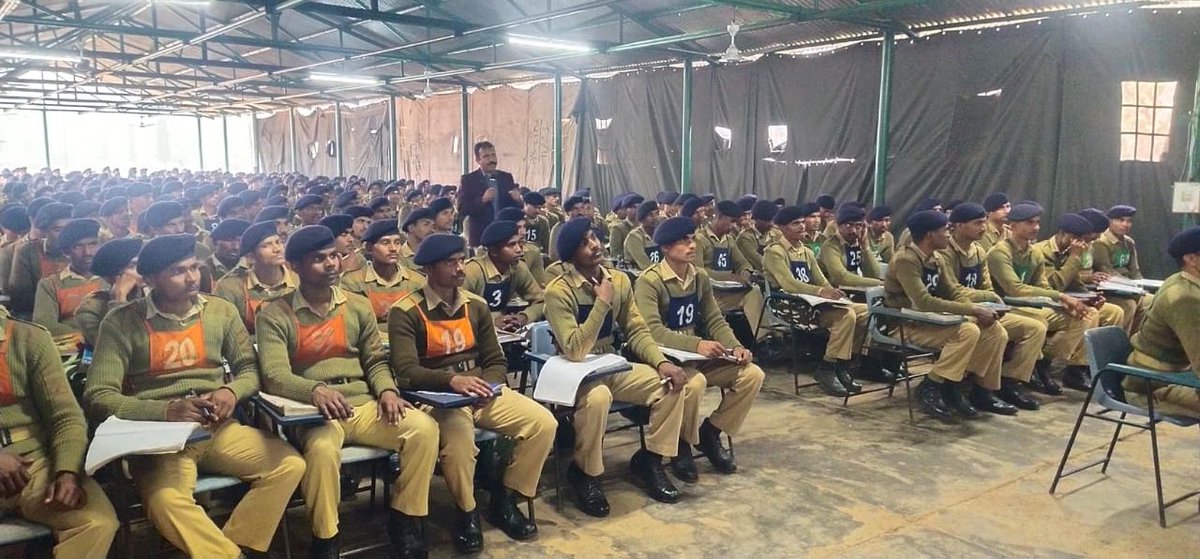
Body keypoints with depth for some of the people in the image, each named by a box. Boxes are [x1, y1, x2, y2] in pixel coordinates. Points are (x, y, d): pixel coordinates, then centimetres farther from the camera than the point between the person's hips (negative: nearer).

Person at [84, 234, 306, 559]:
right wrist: (167, 410, -20)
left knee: (290, 465, -20)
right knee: (166, 501, -36)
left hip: (220, 429, 4)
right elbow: (98, 396, -7)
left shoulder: (222, 311, 9)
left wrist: (232, 392, -8)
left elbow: (249, 369, 15)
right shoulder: (122, 322, -2)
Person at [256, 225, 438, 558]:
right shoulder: (275, 315, 1)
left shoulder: (359, 306, 14)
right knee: (322, 448, -38)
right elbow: (274, 376, -11)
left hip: (364, 406, 4)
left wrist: (387, 390, -7)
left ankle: (404, 520, -4)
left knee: (424, 428, -22)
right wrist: (315, 389, -31)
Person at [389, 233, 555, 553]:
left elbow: (497, 361, 11)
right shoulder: (405, 312, -7)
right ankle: (467, 513, -8)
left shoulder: (476, 305, 10)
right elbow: (406, 372, -18)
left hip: (483, 394, 5)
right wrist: (452, 379, -34)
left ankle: (503, 502, 5)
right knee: (458, 436, -38)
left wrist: (487, 385, -13)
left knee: (543, 423, -15)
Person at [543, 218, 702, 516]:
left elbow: (637, 331, 4)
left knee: (674, 385, -12)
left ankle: (649, 459, 7)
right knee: (597, 398, -39)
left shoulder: (619, 281, 1)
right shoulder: (558, 291, -19)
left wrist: (661, 362, -13)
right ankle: (584, 473, -12)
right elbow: (574, 350, -27)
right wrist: (602, 302, -26)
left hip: (614, 367, 6)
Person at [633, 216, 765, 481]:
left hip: (698, 355, 7)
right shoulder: (649, 281, -17)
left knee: (752, 374, -12)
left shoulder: (701, 277, 5)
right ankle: (682, 444, -8)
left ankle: (710, 433, 6)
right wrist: (696, 344, -40)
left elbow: (715, 320, 7)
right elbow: (652, 331, -28)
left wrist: (735, 346, -13)